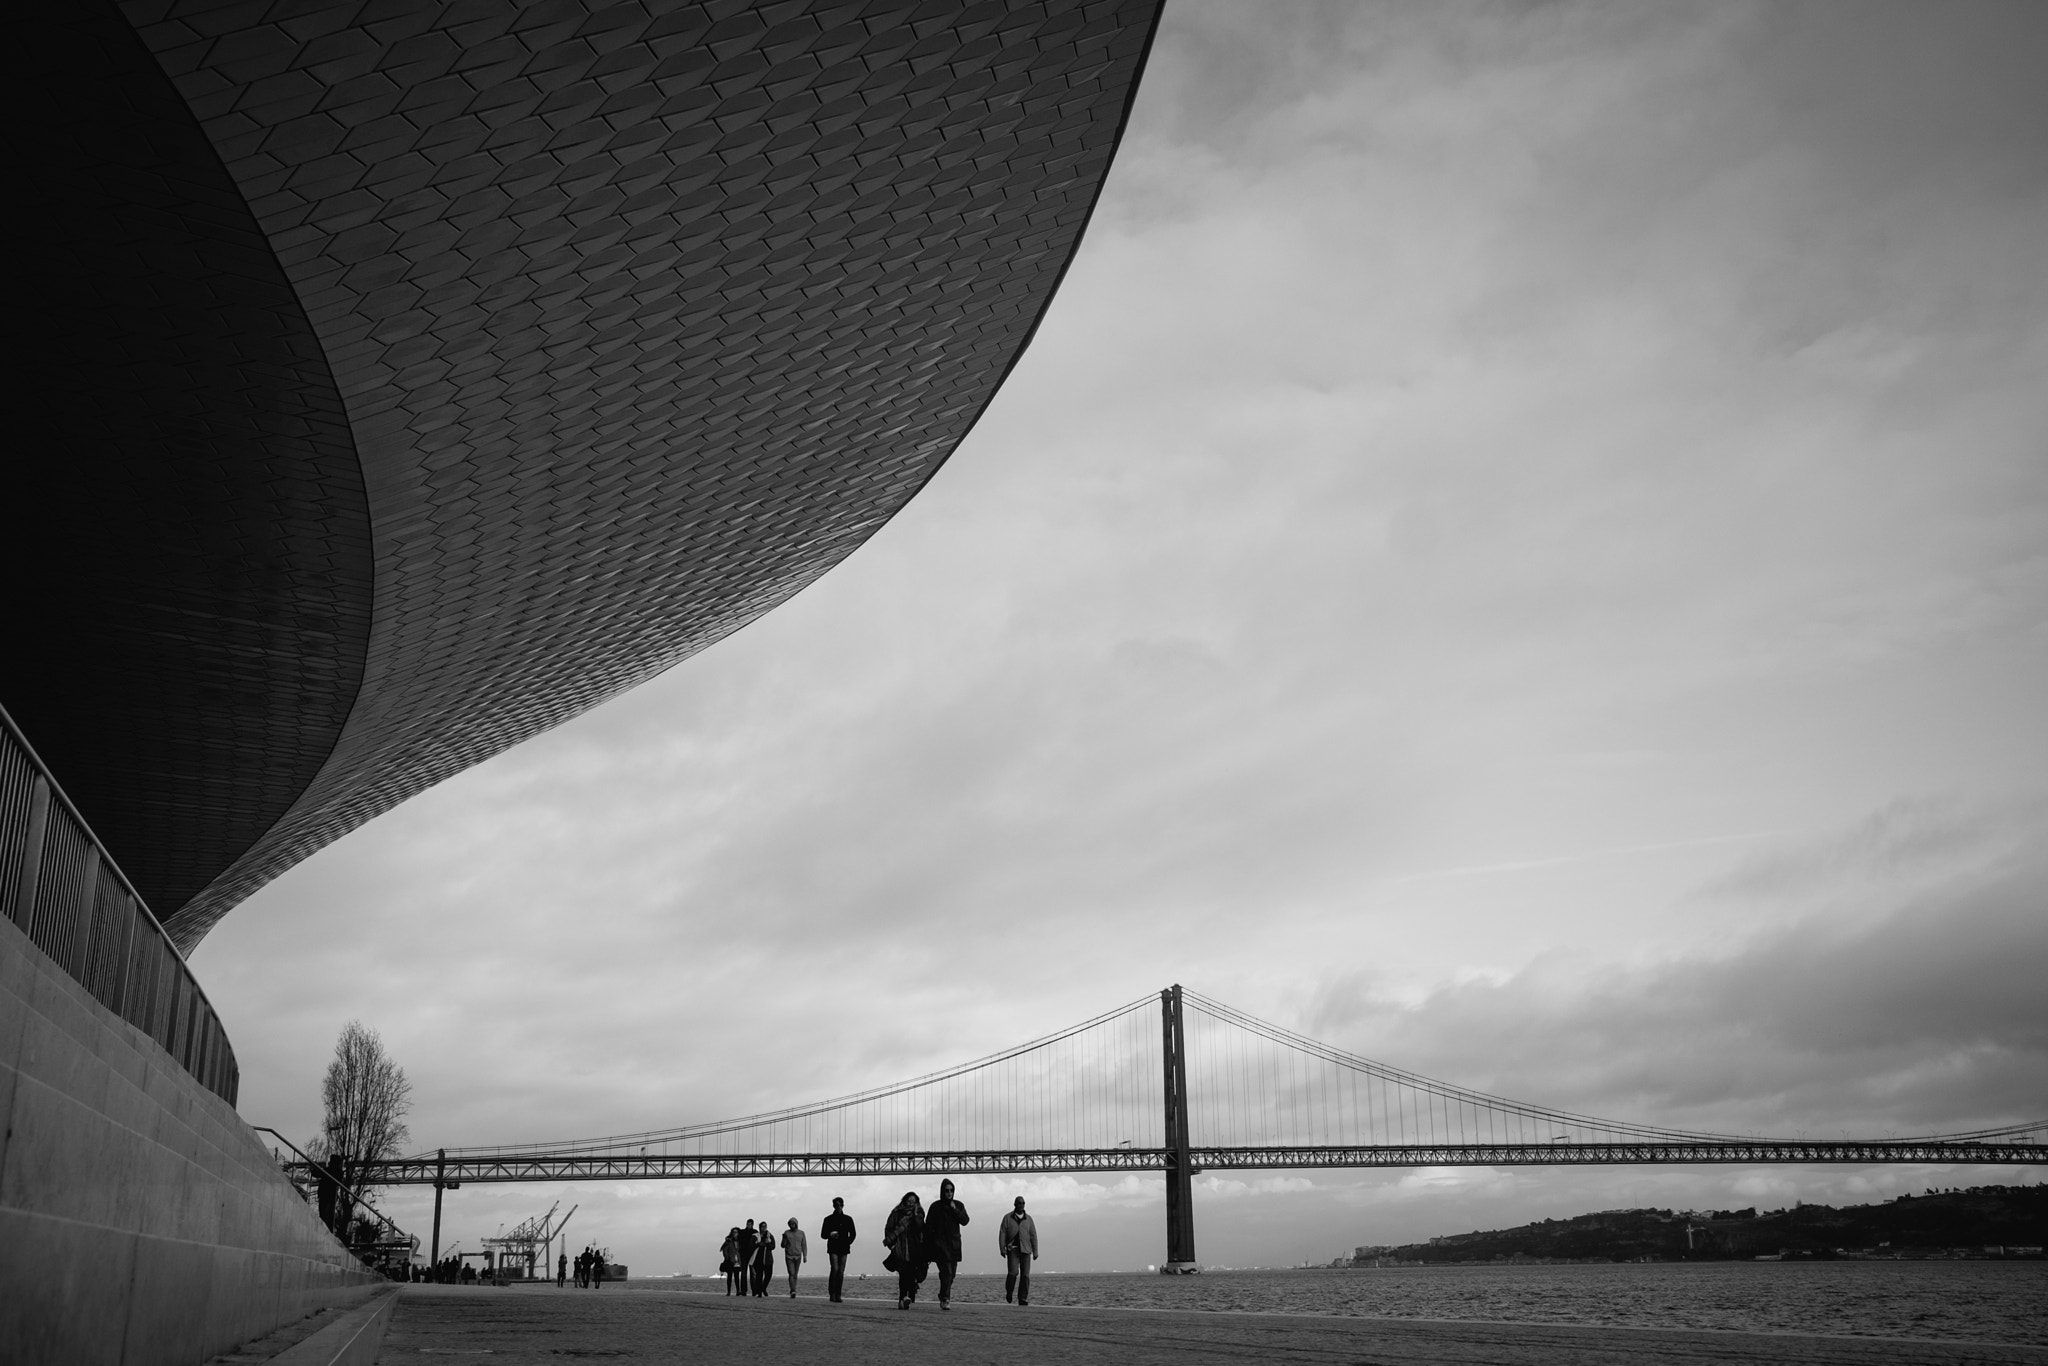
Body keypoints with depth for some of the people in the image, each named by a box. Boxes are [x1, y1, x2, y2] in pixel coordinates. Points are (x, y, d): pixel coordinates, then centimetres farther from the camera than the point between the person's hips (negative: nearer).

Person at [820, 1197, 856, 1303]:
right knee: (835, 1269, -17)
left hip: (843, 1248, 2)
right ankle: (832, 1294, -10)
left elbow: (853, 1234, 14)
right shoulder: (829, 1219, 6)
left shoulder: (848, 1219, 11)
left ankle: (838, 1296, 2)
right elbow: (823, 1234, 7)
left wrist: (848, 1242, -4)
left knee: (841, 1272, -2)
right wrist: (830, 1235, -14)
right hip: (833, 1247, -2)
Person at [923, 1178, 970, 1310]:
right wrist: (928, 1246, -4)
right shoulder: (936, 1206, 1)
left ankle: (943, 1297, 22)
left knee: (951, 1273, 6)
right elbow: (928, 1226, 1)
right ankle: (945, 1299, -21)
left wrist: (955, 1210, -11)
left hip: (954, 1243, 4)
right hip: (940, 1243, -4)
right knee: (946, 1271, -17)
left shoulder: (958, 1205, 11)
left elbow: (965, 1221, 0)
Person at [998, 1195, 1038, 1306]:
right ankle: (1009, 1292, 10)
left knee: (1025, 1275, -5)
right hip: (1012, 1249, -2)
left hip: (1025, 1250, 2)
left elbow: (1033, 1236, 9)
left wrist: (1035, 1251, 3)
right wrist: (1002, 1248, -9)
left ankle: (1022, 1299, 2)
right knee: (1013, 1272, -16)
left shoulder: (1028, 1218, 11)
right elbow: (1002, 1234, 1)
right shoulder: (1008, 1218, 6)